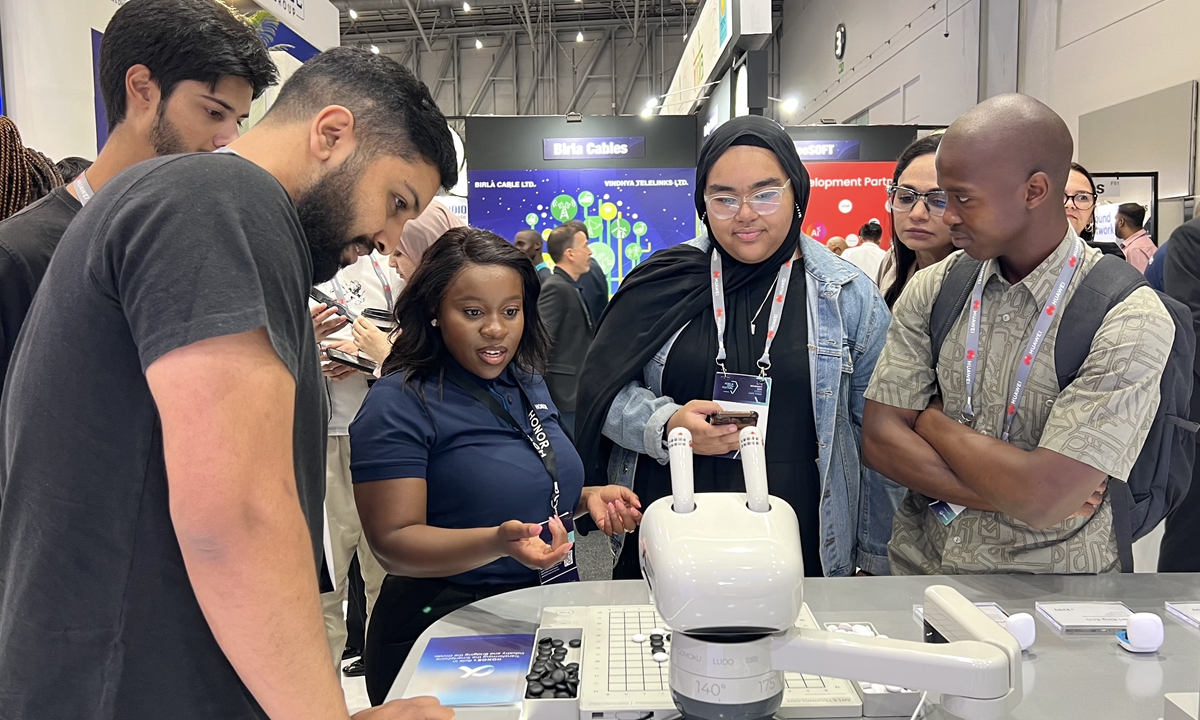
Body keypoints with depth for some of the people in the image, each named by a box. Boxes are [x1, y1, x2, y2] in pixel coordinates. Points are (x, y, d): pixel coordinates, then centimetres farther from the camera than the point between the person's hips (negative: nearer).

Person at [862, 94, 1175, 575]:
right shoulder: (931, 290, 0)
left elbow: (1040, 499, -21)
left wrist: (933, 421, -7)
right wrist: (1011, 495, -14)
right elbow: (879, 440, -5)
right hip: (917, 565, 4)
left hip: (1045, 590, -4)